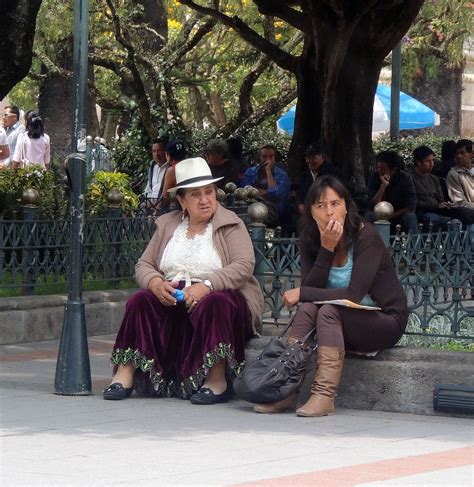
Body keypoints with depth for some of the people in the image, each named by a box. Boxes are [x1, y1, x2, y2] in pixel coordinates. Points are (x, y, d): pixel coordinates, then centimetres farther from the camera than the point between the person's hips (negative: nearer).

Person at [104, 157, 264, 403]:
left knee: (212, 304, -37)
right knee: (140, 302, -22)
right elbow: (144, 265, 11)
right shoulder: (167, 225, 15)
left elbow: (244, 266, -13)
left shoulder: (231, 225, 2)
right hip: (171, 299, 4)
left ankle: (216, 381, -37)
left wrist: (206, 285, -26)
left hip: (217, 296, -4)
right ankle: (125, 375, -28)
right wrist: (155, 283, -14)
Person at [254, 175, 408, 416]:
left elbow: (354, 295, -26)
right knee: (308, 307, -24)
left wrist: (302, 294, -21)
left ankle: (324, 396, -37)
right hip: (342, 324, 5)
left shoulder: (366, 236, -19)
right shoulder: (310, 239, -2)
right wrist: (326, 248, -24)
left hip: (384, 321, -5)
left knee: (328, 310, -30)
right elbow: (311, 290, -13)